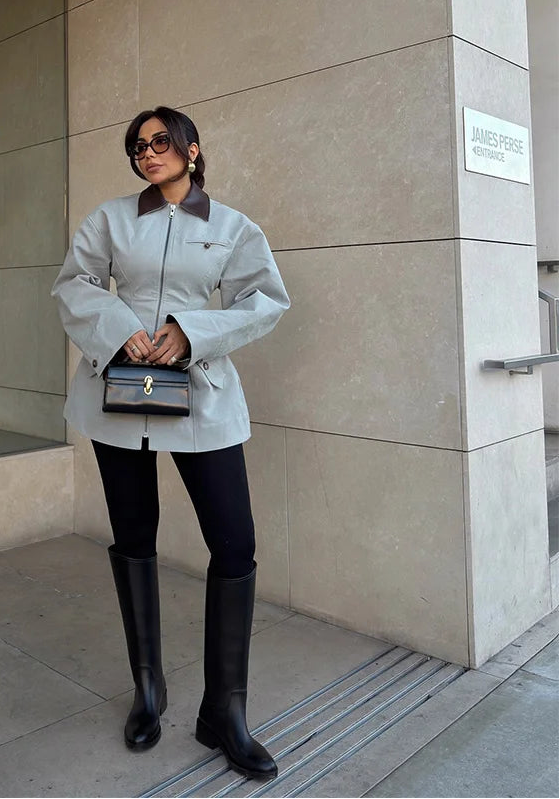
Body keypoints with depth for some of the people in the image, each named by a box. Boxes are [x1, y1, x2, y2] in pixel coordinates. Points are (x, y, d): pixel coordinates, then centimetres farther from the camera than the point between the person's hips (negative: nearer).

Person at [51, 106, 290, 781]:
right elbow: (74, 283, 8)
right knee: (132, 538, 10)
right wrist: (118, 329, -12)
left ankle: (225, 712, 10)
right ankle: (147, 689, 29)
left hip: (199, 390, -1)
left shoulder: (231, 227, 7)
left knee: (235, 546, -8)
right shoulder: (111, 218, 10)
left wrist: (191, 334, -12)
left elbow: (266, 299, 2)